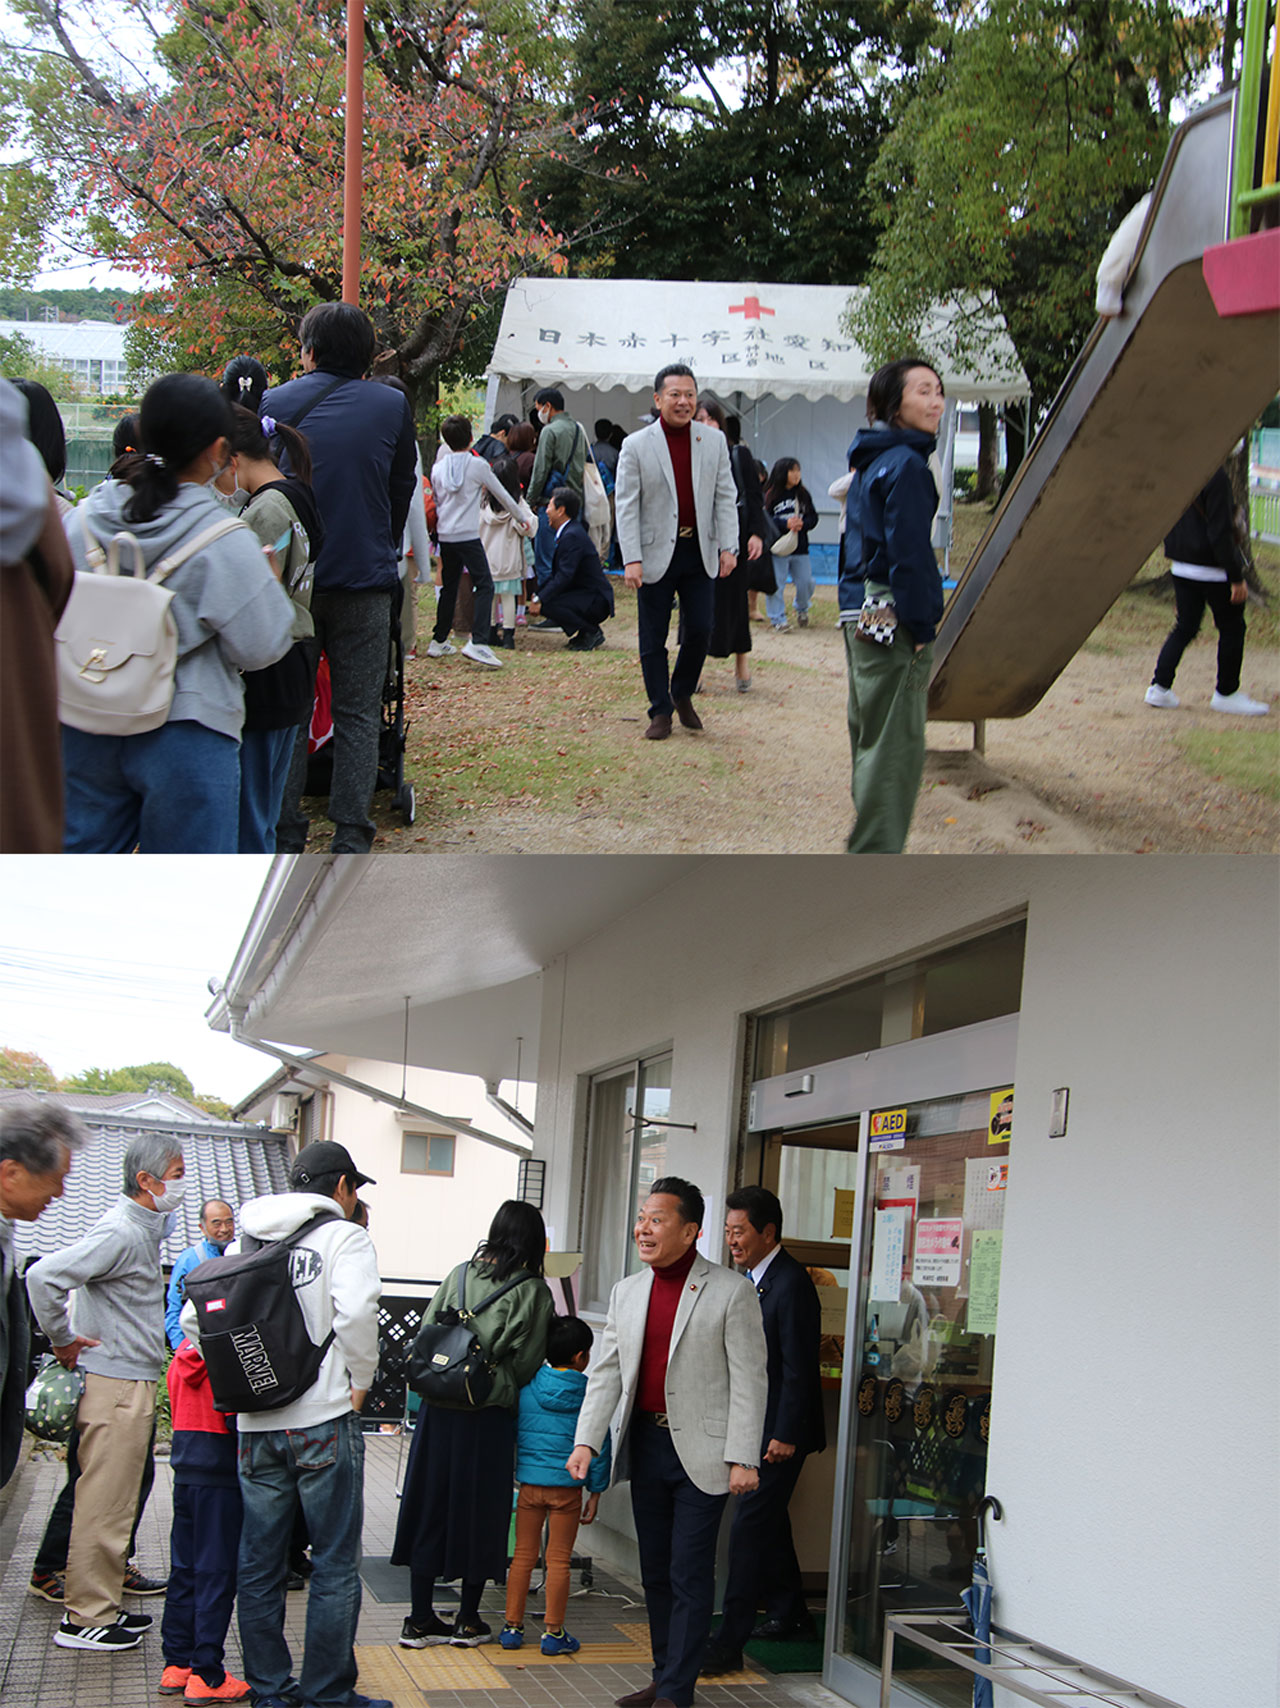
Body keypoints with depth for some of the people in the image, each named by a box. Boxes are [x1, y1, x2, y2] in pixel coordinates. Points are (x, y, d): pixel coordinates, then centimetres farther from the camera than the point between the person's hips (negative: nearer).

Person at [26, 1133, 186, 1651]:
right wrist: (63, 1341, -16)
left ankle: (101, 1605, 23)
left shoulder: (146, 1229, 14)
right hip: (113, 1387, -10)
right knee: (103, 1505, -5)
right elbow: (43, 1276, -27)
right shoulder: (120, 1233, -17)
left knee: (116, 1504, 15)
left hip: (133, 1385, 10)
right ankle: (85, 1618, 1)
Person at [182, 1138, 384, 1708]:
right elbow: (355, 1312, -20)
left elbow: (193, 1318, 9)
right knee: (335, 1564, 3)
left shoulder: (247, 1244, 12)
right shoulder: (343, 1236, -5)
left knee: (258, 1564, 12)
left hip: (256, 1425, 6)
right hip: (324, 1420, -5)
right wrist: (360, 1380, -7)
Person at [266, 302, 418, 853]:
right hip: (364, 579, 0)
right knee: (357, 714, 5)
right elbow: (402, 491, 9)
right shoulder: (392, 406, 1)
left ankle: (284, 836, 10)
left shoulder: (274, 404, -1)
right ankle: (350, 839, 2)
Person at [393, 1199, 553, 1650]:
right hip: (490, 1416, -3)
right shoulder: (533, 1291, -7)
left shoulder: (461, 1274, 3)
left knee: (430, 1505, 10)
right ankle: (467, 1620, 16)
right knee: (479, 1512, 9)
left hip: (439, 1408, 3)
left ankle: (420, 1619, 14)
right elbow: (526, 1363, -5)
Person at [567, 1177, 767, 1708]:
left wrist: (742, 1460, -14)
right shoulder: (626, 1292, 9)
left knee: (690, 1575, -2)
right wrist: (586, 1441, -2)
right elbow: (606, 1373, 9)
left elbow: (749, 1381, -9)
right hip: (645, 1442, 6)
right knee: (655, 1571, 13)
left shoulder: (730, 1292, -7)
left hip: (701, 1451, -6)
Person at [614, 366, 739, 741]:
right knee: (653, 639, 3)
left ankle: (682, 695, 25)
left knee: (700, 631, 2)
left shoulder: (714, 441, 6)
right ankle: (660, 712, 14)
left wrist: (728, 546, -2)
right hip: (656, 554, -2)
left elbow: (725, 497, 7)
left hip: (699, 553, 2)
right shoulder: (636, 446, -3)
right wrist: (631, 559, -13)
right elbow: (627, 506, -6)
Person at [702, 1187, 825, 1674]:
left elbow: (799, 1367, -20)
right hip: (751, 1426, 10)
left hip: (779, 1432, -10)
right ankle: (789, 1615, 33)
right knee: (767, 1521, 19)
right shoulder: (749, 1279, 10)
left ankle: (728, 1642, -8)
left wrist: (785, 1436, -21)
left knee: (750, 1528, -9)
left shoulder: (791, 1284, -19)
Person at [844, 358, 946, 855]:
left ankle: (869, 849, 26)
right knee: (895, 746, -6)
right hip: (893, 623, -10)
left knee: (874, 739, 17)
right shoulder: (906, 464, -15)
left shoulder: (875, 461, 14)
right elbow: (909, 554, -19)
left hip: (865, 619, 10)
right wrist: (922, 628, -14)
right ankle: (875, 856, -4)